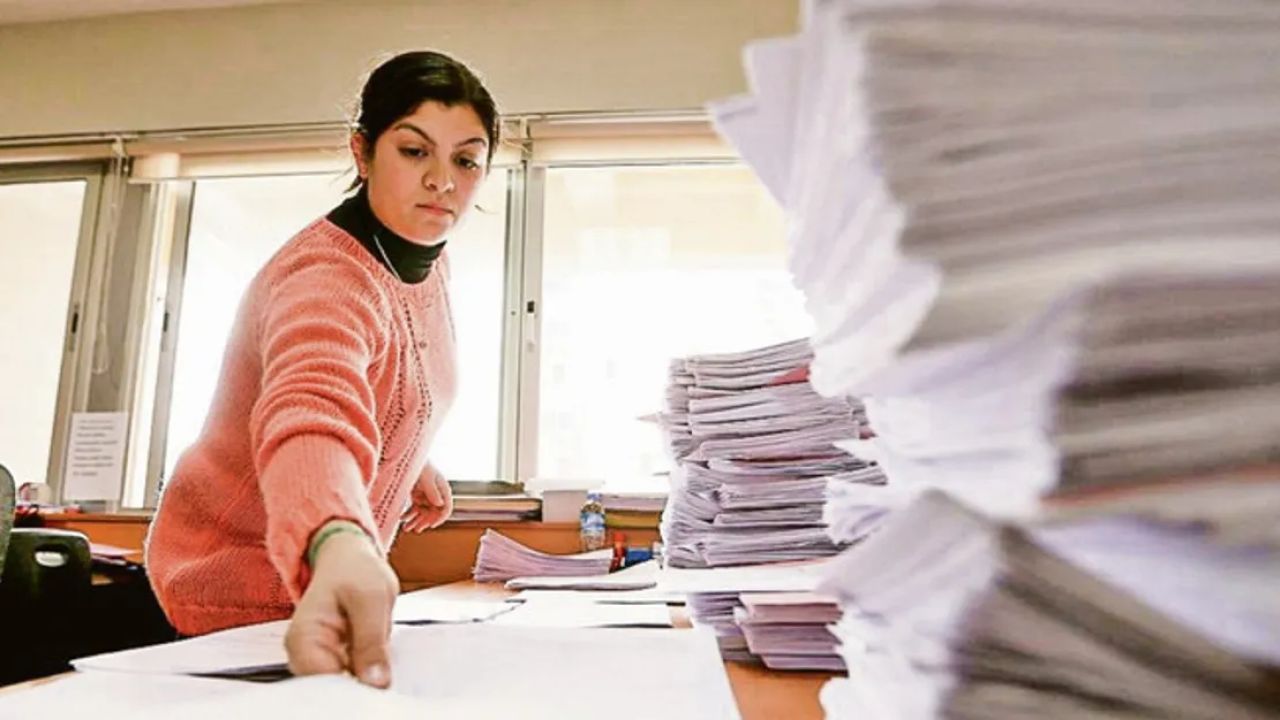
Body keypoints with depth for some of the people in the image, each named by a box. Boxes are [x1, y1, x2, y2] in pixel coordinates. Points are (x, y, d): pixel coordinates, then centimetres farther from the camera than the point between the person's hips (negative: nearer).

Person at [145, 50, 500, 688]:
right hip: (243, 579, -8)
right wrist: (340, 544, -71)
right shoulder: (326, 277, -31)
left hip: (331, 567, 8)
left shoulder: (427, 260, -3)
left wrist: (411, 464, 2)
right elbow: (312, 407, -53)